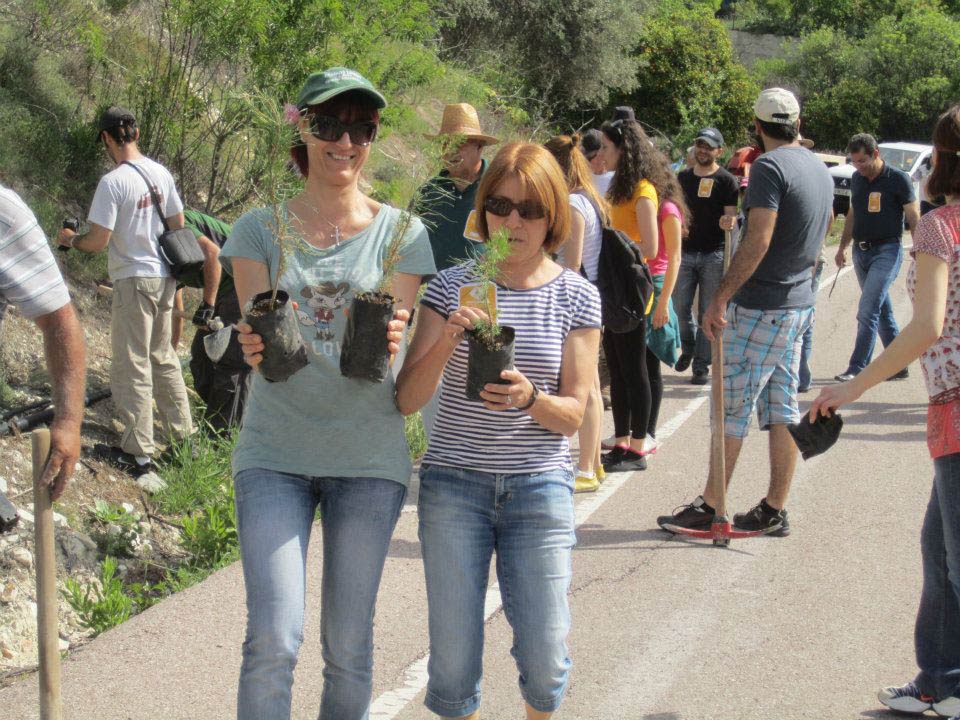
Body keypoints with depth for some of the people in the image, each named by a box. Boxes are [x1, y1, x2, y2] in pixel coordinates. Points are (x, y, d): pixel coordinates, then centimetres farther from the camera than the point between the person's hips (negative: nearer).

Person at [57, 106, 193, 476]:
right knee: (162, 358, 19)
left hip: (133, 281, -7)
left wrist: (71, 239, 4)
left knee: (131, 366, 0)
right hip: (164, 277, 7)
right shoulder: (162, 174, 4)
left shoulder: (112, 182, -17)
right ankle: (184, 435, 25)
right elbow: (178, 225, 12)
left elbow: (98, 241, -16)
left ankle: (138, 452, 3)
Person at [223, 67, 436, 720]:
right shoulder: (261, 230, 4)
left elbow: (391, 346, -2)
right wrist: (256, 346, -27)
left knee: (349, 644, 7)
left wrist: (385, 341, -26)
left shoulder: (401, 234, 2)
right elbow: (256, 337, -3)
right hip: (276, 451, 0)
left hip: (369, 453, 0)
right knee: (273, 640, -11)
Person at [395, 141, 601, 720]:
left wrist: (529, 397, -23)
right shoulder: (452, 288, 0)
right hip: (454, 483, 0)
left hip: (540, 487, 0)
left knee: (545, 662, 1)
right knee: (454, 664, 1)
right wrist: (447, 340, -21)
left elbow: (574, 414, -1)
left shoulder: (577, 297, 0)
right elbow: (407, 400, -5)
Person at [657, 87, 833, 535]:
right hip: (799, 304, 9)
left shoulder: (769, 167, -15)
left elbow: (759, 241, -23)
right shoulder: (820, 170, 12)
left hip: (760, 308, -9)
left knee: (731, 409, -2)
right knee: (781, 409, 9)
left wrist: (721, 298, -21)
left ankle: (709, 509, 3)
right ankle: (774, 510, 12)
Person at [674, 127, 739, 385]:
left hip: (714, 254, -3)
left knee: (707, 313, 0)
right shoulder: (682, 177, 10)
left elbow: (731, 219, -7)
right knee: (681, 307, 3)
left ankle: (701, 365, 6)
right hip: (685, 253, 4)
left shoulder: (726, 181, -2)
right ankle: (688, 348, 29)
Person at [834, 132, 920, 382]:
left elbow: (914, 219, -7)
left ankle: (857, 368, -11)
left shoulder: (898, 179, -9)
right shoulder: (857, 179, 10)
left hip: (887, 251, -7)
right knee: (883, 312, 11)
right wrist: (843, 246, 19)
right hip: (861, 252, 7)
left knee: (868, 311, -13)